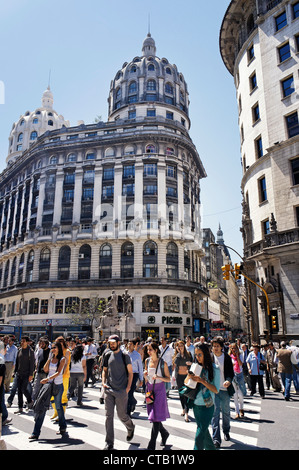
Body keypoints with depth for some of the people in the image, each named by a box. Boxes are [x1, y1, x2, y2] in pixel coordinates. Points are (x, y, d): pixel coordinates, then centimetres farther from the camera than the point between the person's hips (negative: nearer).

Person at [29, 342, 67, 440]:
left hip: (58, 385, -4)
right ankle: (36, 433, 3)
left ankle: (63, 427, 29)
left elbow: (58, 372, -16)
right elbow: (45, 369, 1)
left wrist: (48, 379, -29)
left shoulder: (62, 359, -7)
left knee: (58, 406, 8)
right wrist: (50, 357, -5)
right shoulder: (51, 358, 9)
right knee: (42, 406, -2)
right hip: (48, 383, 4)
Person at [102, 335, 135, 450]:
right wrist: (103, 382, 1)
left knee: (122, 415, 6)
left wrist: (128, 387, -9)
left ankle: (131, 427, 38)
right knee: (109, 415, 2)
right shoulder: (107, 355, 7)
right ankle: (109, 442, 13)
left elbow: (130, 372, -1)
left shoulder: (124, 356, -4)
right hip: (108, 390, 3)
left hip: (121, 391, -3)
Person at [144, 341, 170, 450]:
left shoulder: (163, 363, -10)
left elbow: (168, 379, -5)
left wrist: (159, 377, -21)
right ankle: (164, 433, 37)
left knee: (156, 417, -6)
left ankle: (151, 445, 2)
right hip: (149, 389, 5)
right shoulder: (147, 361, 4)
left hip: (159, 389, -5)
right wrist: (145, 375, -7)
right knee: (152, 416, 12)